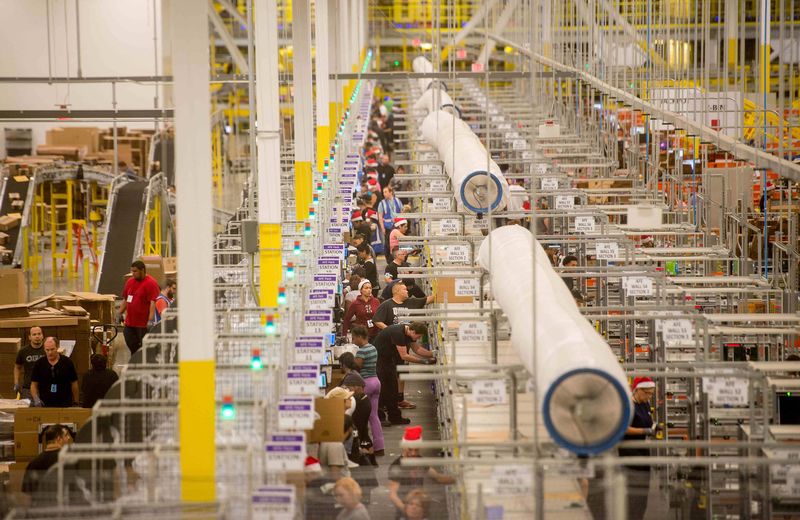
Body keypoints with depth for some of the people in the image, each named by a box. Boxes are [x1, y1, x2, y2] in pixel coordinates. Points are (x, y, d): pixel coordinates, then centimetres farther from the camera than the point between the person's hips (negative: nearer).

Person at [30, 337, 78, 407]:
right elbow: (34, 384, 4)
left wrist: (75, 403, 3)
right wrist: (36, 399, -13)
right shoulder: (39, 364, 1)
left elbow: (74, 384, 5)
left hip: (65, 405, -1)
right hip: (44, 405, 1)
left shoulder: (67, 362, -1)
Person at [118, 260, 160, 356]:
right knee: (131, 345, 13)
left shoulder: (150, 283, -12)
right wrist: (120, 314, 19)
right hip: (129, 322, 8)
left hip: (143, 324, -7)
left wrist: (150, 320, -25)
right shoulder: (130, 282, 12)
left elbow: (153, 303, -19)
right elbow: (125, 300, 22)